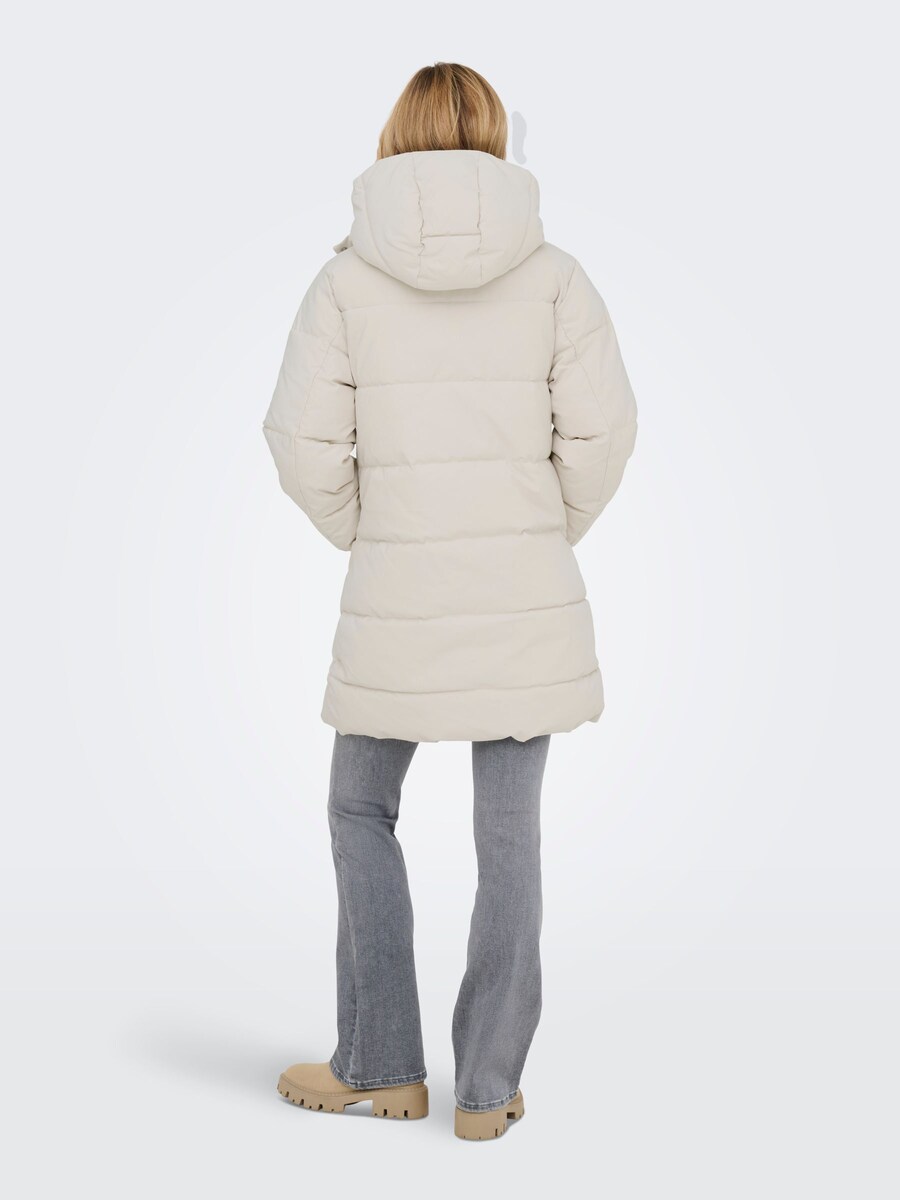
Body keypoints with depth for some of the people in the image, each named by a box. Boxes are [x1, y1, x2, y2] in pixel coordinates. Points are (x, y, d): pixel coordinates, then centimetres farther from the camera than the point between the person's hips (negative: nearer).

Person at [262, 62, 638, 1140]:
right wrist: (549, 535, 11)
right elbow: (600, 429, -5)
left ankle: (381, 1065, 21)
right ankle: (487, 1088, 13)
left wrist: (366, 538, 11)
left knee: (361, 809, 16)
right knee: (509, 829, 8)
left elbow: (307, 443, -6)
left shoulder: (349, 276, -1)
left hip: (398, 590, -1)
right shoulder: (550, 272, 0)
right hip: (528, 593, 1)